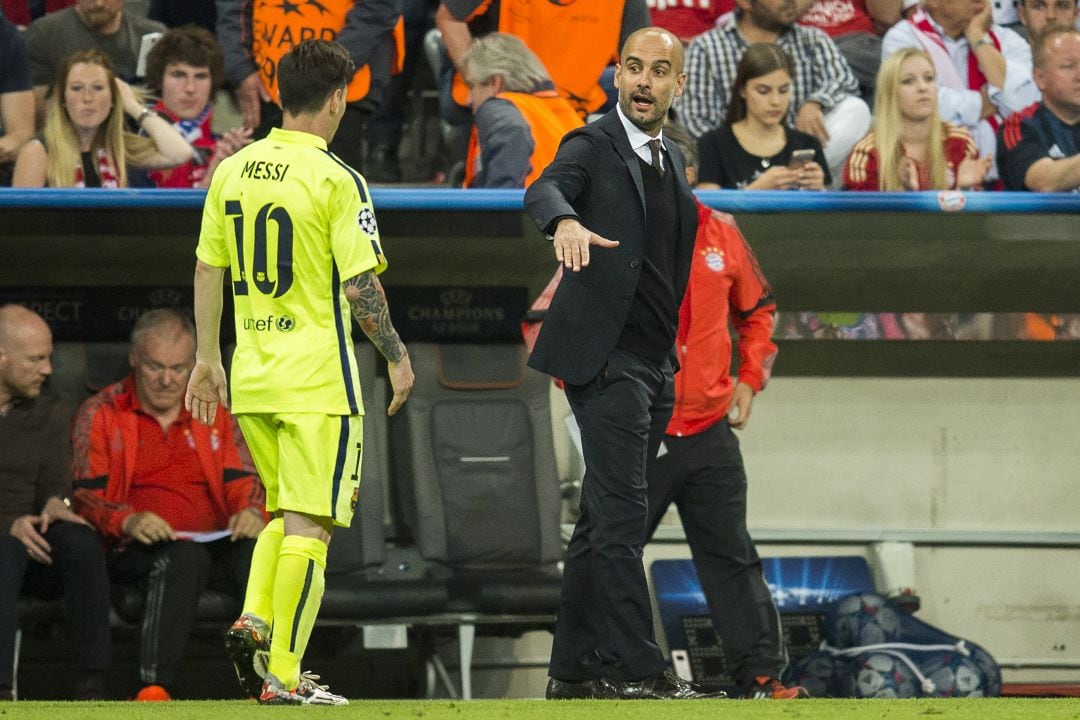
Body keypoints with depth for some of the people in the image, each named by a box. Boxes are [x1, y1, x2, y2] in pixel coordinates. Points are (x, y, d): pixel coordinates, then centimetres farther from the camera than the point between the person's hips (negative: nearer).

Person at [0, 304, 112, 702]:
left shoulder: (49, 415, 15)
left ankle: (91, 687, -33)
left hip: (35, 548, 4)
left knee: (81, 542, -30)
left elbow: (56, 487, 9)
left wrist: (56, 505, -16)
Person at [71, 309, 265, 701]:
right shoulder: (100, 415, 8)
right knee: (184, 557, -39)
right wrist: (128, 521, -20)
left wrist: (251, 511, -10)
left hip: (214, 542, 3)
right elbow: (84, 495, 1)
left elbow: (241, 481, 15)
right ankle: (154, 687, -48)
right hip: (134, 551, -3)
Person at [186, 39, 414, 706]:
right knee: (308, 525, -2)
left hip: (251, 375, 6)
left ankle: (254, 619, 2)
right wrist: (397, 356, -1)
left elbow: (207, 270, 11)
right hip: (318, 376, -6)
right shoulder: (337, 181, -12)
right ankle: (283, 675, -4)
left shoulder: (232, 171, 6)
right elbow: (360, 285, -14)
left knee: (285, 512, 21)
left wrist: (208, 359, 20)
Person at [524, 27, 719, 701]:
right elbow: (545, 190, -26)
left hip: (656, 363, 8)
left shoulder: (674, 161, 16)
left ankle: (576, 668, 14)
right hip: (606, 359, -8)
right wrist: (566, 222, -49)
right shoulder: (593, 146, -6)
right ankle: (637, 668, -14)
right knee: (621, 514, -12)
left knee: (605, 519, 10)